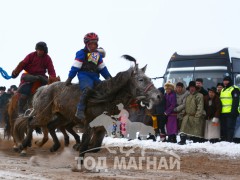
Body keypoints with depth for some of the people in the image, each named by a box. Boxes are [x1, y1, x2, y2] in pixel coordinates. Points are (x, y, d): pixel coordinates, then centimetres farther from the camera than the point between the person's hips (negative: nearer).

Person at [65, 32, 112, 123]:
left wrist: (109, 78, 20)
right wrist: (69, 78, -3)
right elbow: (75, 67, -1)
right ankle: (80, 111, -43)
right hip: (84, 76, -7)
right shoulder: (81, 53, 4)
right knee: (87, 88, -37)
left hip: (95, 77, 7)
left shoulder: (98, 55, 23)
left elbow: (102, 68, 26)